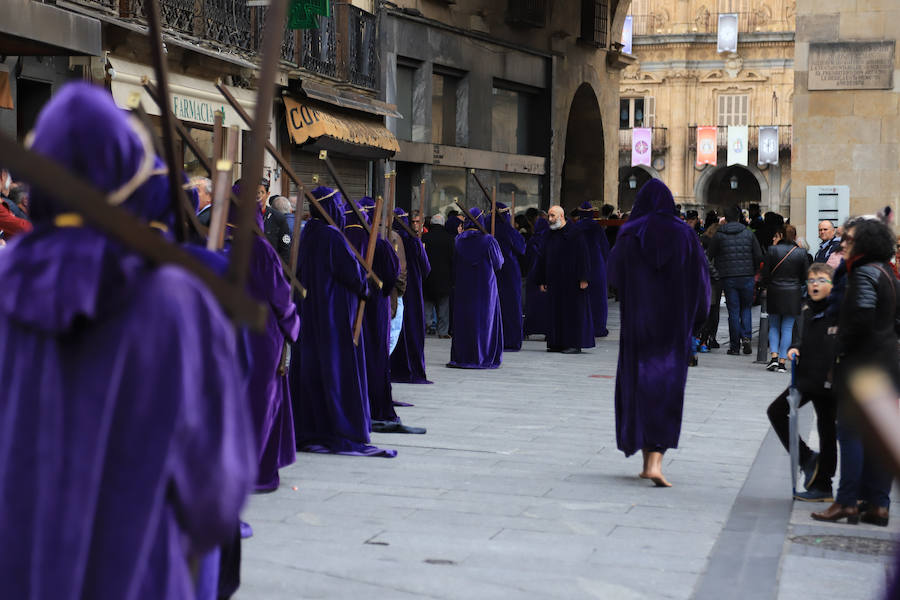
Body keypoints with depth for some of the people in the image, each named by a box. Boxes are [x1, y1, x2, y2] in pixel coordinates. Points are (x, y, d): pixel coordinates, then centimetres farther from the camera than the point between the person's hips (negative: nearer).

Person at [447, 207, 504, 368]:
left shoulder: (459, 239, -3)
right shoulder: (488, 240, -10)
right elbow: (499, 263, 0)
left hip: (463, 286, 2)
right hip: (485, 285, -2)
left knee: (463, 320, 8)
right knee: (485, 319, 4)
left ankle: (461, 357, 8)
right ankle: (483, 357, 3)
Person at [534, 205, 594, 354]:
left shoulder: (574, 233, -8)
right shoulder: (550, 235, 12)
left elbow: (583, 256, -11)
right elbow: (544, 258, 15)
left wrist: (583, 278, -17)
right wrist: (542, 280, 11)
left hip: (571, 280, -7)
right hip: (555, 282, 7)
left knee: (573, 310, -4)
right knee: (556, 312, 7)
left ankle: (575, 344, -1)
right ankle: (558, 343, 12)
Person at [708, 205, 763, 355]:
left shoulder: (718, 235, -1)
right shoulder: (749, 234, 3)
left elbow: (711, 256, 2)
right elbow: (759, 256, 2)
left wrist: (719, 270, 17)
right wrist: (753, 271, 16)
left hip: (728, 278, -1)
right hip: (746, 277, 1)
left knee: (733, 311, 3)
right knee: (746, 308, 14)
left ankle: (735, 346, 4)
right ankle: (746, 337, -6)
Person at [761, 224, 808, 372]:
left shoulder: (772, 250, -6)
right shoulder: (801, 253, -2)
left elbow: (765, 273, -4)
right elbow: (805, 276, 2)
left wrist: (767, 286, 14)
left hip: (774, 293, 0)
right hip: (793, 294, 0)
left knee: (774, 326, 13)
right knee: (787, 328, 5)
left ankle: (774, 356, -3)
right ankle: (782, 361, 1)